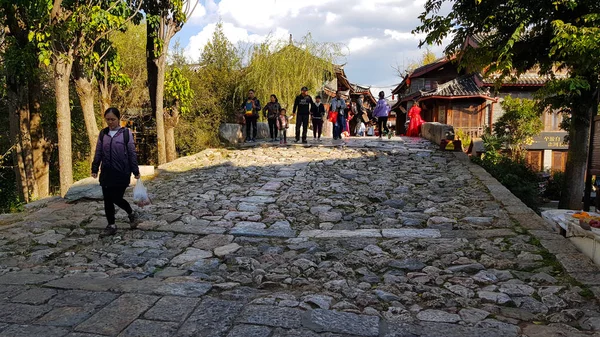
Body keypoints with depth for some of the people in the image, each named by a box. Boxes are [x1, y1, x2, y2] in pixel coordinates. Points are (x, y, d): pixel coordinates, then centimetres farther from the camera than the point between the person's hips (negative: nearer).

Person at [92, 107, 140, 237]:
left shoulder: (126, 133, -4)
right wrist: (94, 169, 9)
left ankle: (132, 214, 23)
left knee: (117, 198, -6)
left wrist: (136, 171, -2)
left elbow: (132, 153, -2)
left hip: (122, 173, -4)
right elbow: (98, 153, 12)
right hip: (106, 173, 4)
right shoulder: (103, 134, 7)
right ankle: (111, 226, 19)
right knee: (107, 200, 6)